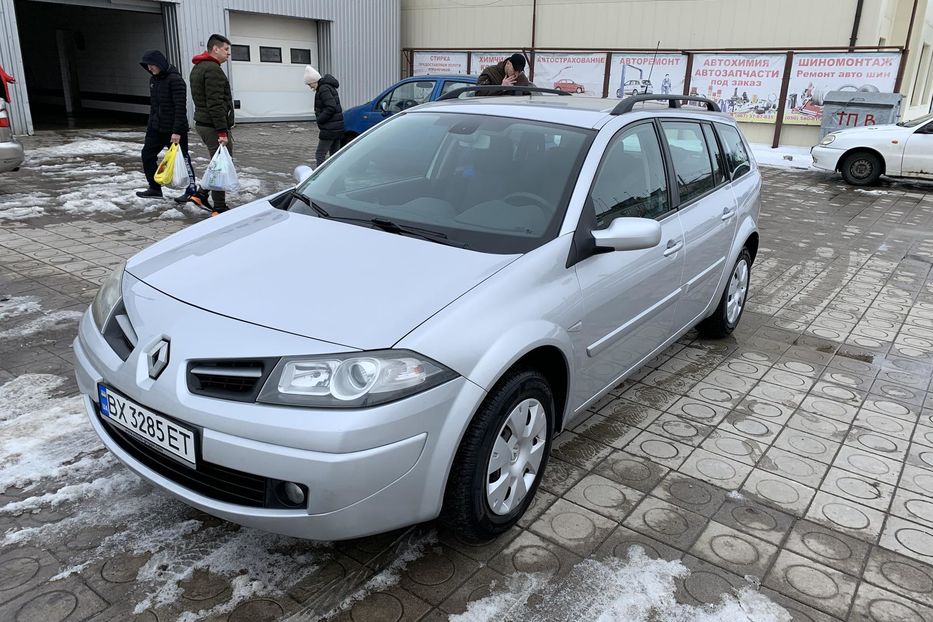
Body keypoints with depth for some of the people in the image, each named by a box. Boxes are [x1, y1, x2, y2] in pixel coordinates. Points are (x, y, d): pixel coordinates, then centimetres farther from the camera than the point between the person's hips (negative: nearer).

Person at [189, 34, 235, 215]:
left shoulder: (198, 68, 19)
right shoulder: (212, 69, -15)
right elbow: (215, 104, -22)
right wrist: (222, 131, -23)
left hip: (202, 123, 10)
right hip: (213, 125, -10)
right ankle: (220, 209, -3)